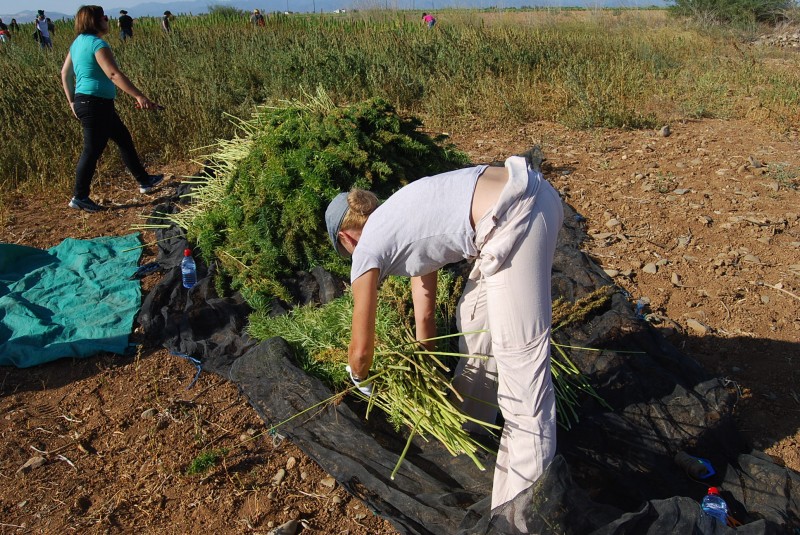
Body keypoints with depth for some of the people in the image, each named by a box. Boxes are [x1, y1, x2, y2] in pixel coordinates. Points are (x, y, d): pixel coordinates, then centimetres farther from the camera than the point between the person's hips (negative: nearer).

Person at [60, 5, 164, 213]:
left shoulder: (78, 42, 13)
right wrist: (139, 96, -33)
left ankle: (144, 181, 27)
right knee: (92, 150, -2)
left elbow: (65, 74, 17)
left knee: (124, 138, 18)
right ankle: (79, 197, 8)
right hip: (95, 104, -10)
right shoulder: (97, 44, -16)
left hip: (83, 102, 10)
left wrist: (72, 101, 22)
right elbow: (114, 74, -28)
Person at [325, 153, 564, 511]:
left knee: (521, 360, -3)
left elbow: (361, 348, 15)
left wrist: (360, 382, 36)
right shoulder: (399, 224, 27)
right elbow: (425, 314, 36)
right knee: (475, 316, 26)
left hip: (513, 220, -9)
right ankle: (470, 408, 48)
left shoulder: (368, 250, 7)